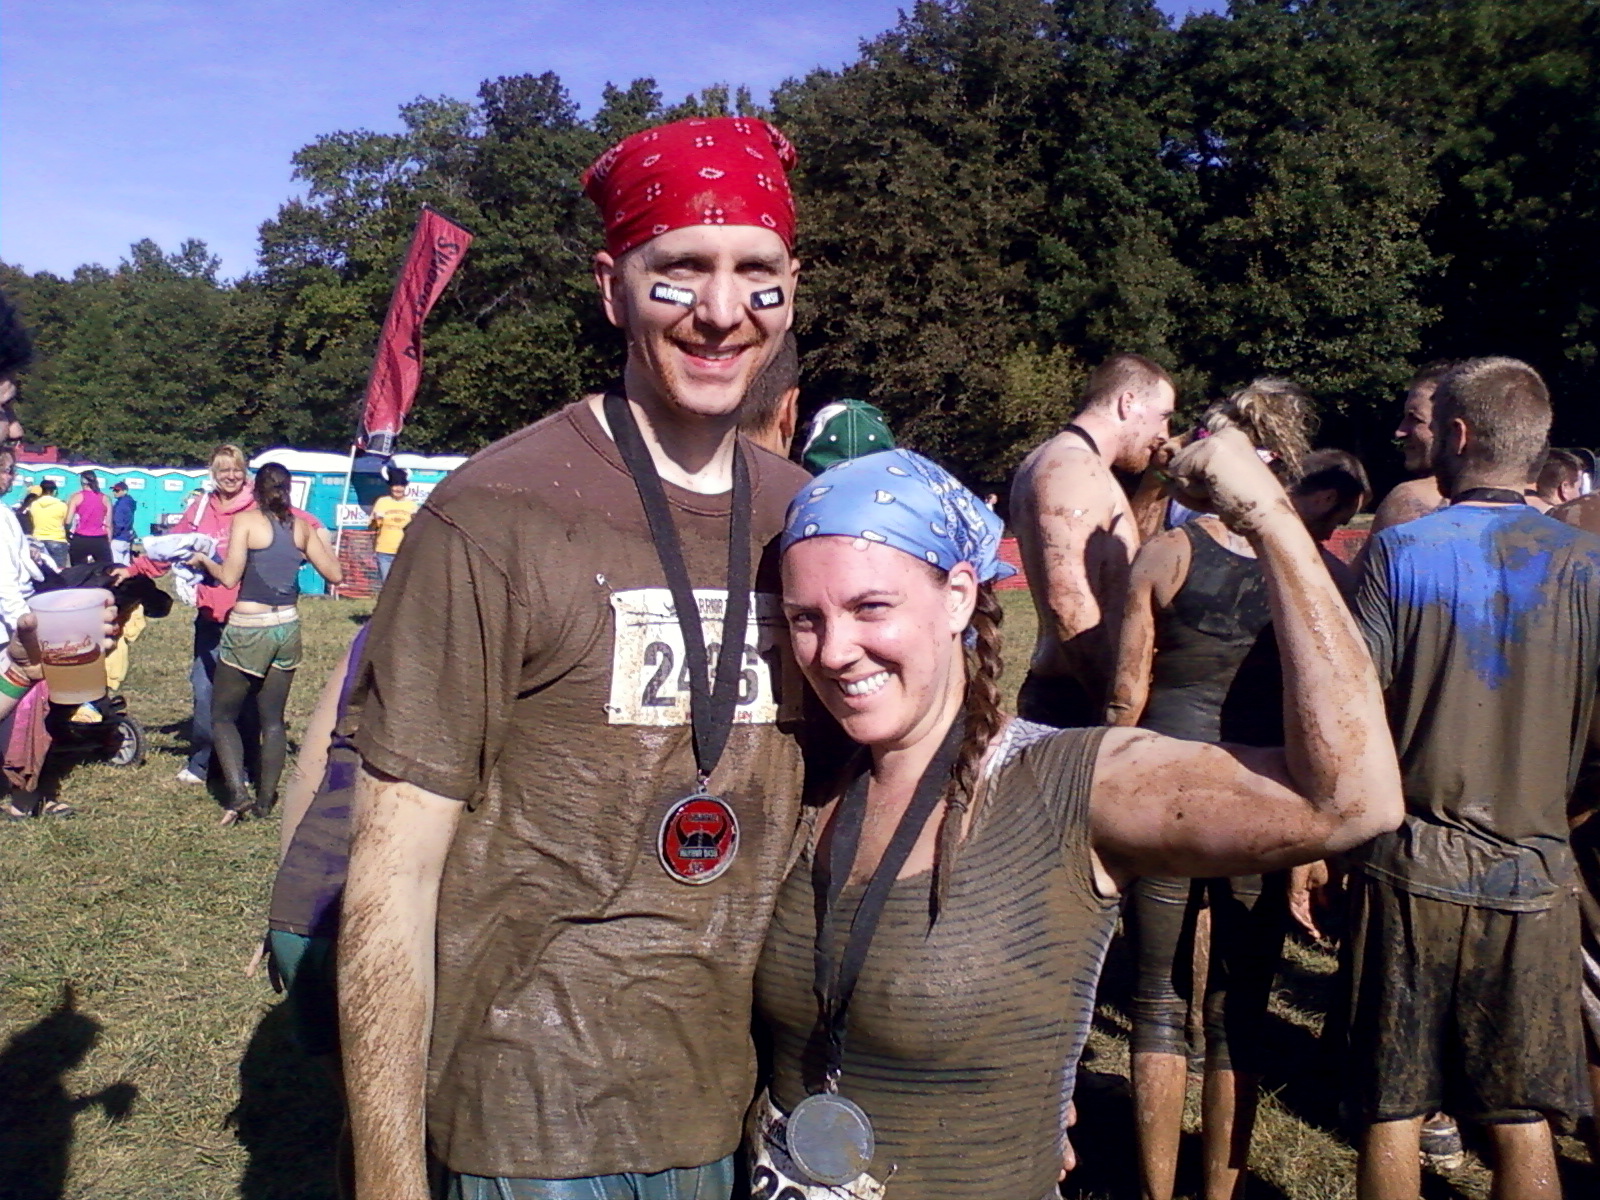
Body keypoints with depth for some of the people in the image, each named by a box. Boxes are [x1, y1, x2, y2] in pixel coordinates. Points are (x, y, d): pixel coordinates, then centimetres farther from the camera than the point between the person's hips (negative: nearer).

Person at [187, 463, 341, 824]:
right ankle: (265, 799, 13)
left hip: (247, 631, -4)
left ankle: (237, 791, -7)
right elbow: (334, 574, 8)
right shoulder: (301, 526, 5)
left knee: (223, 716, 9)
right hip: (288, 628, 4)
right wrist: (318, 543, 23)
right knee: (273, 719, 12)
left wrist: (204, 561, 7)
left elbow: (229, 577, -12)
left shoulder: (245, 520, -7)